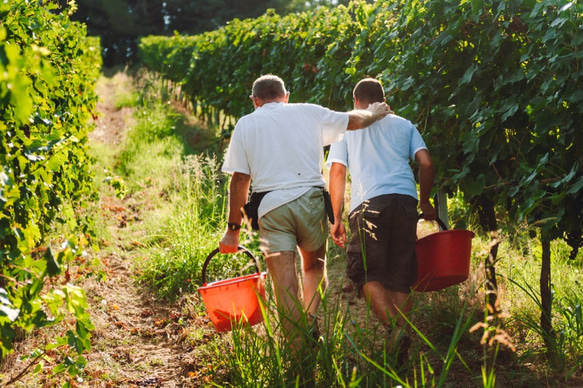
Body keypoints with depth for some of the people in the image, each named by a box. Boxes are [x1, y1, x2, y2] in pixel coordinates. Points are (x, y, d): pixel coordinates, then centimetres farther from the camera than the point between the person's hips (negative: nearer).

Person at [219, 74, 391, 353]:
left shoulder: (245, 124, 11)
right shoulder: (309, 113, 13)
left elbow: (239, 180, 4)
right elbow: (356, 120, 22)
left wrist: (233, 229, 7)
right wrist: (375, 113, 45)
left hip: (270, 206, -1)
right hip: (310, 199, 1)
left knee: (284, 280, -3)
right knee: (315, 264, 23)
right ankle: (310, 317, 1)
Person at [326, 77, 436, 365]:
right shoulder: (403, 125, 23)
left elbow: (337, 172, 9)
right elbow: (426, 163, 11)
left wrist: (337, 219, 12)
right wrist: (425, 202, 24)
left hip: (368, 202, -3)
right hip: (405, 200, 3)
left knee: (367, 274, -3)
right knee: (400, 276, 9)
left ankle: (394, 327, -24)